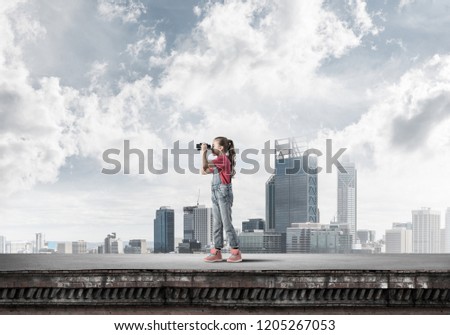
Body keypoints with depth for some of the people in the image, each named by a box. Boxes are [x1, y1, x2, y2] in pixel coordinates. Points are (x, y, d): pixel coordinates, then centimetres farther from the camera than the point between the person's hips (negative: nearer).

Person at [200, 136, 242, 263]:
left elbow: (204, 166, -19)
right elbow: (204, 172, 21)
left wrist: (204, 152, -7)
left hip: (224, 193, -10)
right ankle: (217, 252, 9)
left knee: (227, 223, -8)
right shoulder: (219, 161, 19)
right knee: (216, 224, 7)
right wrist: (203, 154, 16)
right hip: (216, 194, 10)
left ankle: (236, 252, -3)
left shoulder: (223, 158, -11)